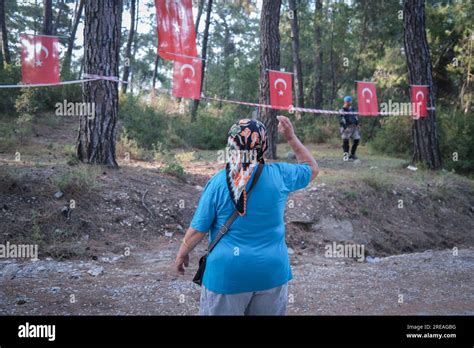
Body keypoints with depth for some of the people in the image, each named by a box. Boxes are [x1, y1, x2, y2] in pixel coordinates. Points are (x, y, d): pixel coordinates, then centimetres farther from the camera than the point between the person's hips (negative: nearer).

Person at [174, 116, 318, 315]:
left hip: (228, 273, -2)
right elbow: (312, 168, 12)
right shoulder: (279, 175, -8)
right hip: (271, 272, 2)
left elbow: (198, 228, -7)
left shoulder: (219, 182, -12)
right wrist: (291, 137, 11)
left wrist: (182, 253, 9)